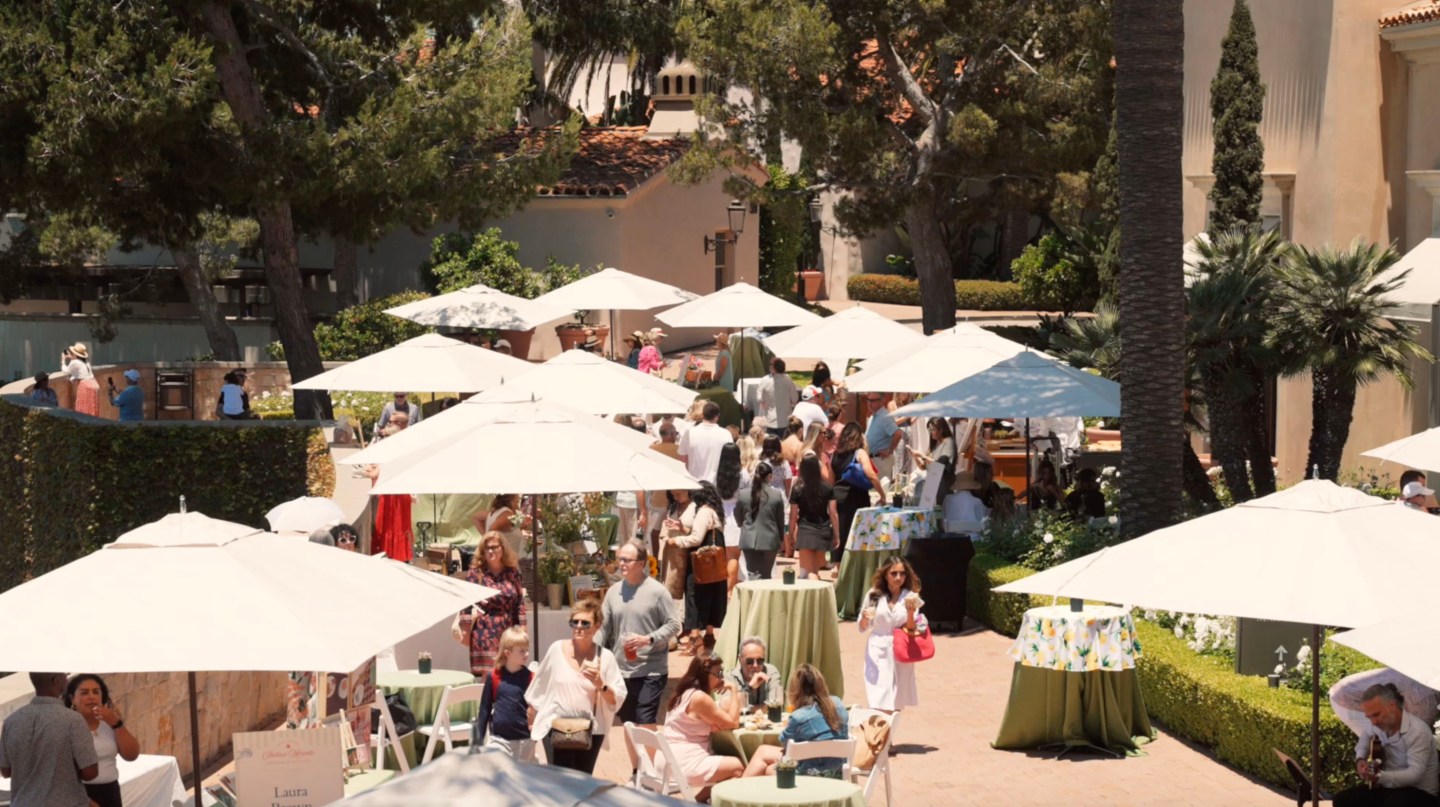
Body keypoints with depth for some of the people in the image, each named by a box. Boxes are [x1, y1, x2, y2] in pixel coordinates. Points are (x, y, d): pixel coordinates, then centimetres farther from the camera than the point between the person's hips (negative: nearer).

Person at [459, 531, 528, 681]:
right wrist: (465, 632, -7)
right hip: (485, 633, -3)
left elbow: (520, 604, 10)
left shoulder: (513, 573, 8)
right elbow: (467, 605, -4)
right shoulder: (475, 574, -2)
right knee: (486, 675, -8)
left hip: (508, 633, 3)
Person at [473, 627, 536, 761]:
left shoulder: (531, 678, -5)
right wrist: (478, 740, 4)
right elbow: (485, 709, 4)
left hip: (524, 740, 0)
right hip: (498, 739, 0)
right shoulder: (494, 677, -3)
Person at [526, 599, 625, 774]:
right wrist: (532, 720, 15)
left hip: (590, 732, 1)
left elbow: (617, 699, -4)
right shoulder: (557, 649, -3)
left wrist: (600, 684, -21)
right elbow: (539, 687, 9)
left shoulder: (605, 657, -3)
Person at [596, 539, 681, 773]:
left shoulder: (657, 592, -8)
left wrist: (648, 639, -19)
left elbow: (673, 625, -6)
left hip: (651, 671, -5)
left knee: (647, 724, -11)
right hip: (621, 670, 5)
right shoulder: (614, 592, 6)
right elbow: (604, 628, 7)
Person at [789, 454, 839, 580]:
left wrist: (791, 536, 8)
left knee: (807, 571, -2)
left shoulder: (797, 489, -5)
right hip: (823, 531, 3)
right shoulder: (827, 489, 0)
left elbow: (793, 516, -2)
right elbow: (833, 514, 0)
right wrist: (836, 535, 8)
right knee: (816, 571, 17)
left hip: (805, 531, -3)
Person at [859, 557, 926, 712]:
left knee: (895, 707, 4)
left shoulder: (911, 598, 1)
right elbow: (862, 628, 10)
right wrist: (865, 618, -12)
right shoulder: (874, 595, 2)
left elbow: (912, 631, -1)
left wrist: (910, 612, -18)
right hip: (878, 653, -1)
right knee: (879, 708, -11)